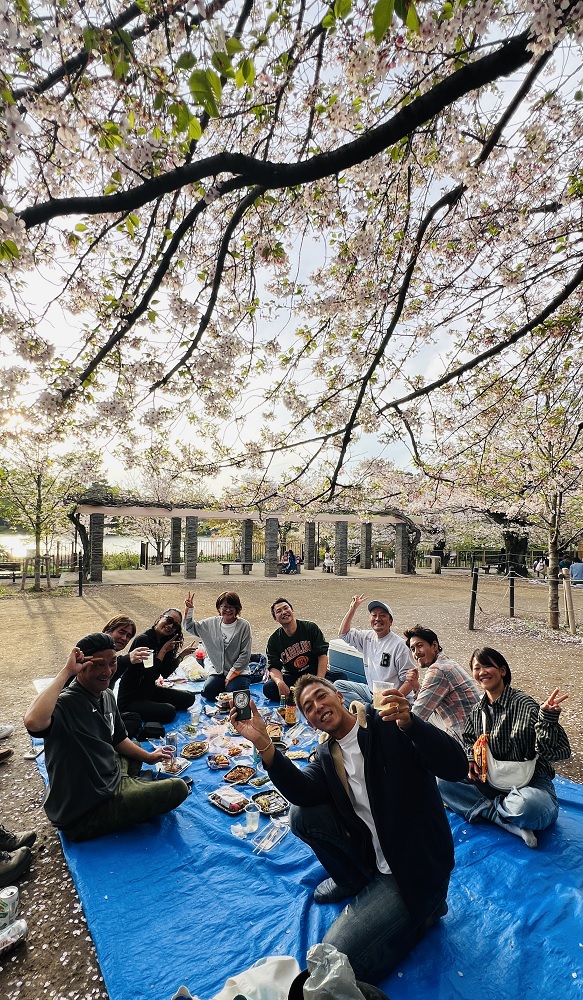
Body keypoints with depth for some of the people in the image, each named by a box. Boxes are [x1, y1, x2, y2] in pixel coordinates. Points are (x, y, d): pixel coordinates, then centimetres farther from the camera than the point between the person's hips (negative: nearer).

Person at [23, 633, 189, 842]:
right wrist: (66, 672, -42)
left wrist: (148, 757, 18)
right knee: (178, 788, -6)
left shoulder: (106, 695, -1)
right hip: (85, 812, -9)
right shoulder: (65, 703, -28)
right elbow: (33, 722, -52)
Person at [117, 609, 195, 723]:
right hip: (130, 700, -9)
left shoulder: (163, 642, 4)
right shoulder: (143, 640, -21)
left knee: (189, 698, 4)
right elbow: (148, 674, -25)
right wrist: (163, 651, -19)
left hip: (150, 691, 9)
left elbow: (165, 673, 4)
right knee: (169, 711, -26)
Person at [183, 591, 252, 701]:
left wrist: (232, 674, -11)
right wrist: (189, 610, -4)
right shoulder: (212, 623, 3)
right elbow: (190, 628, 11)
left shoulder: (244, 625, -9)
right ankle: (224, 684, 12)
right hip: (218, 671, 3)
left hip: (238, 671, -3)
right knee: (208, 692, -19)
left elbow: (245, 654, -9)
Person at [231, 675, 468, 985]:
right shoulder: (326, 755, 1)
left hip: (415, 864, -6)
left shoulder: (391, 726, -19)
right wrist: (262, 742, -32)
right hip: (371, 852, 6)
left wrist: (409, 722, -49)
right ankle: (354, 881, 16)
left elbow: (456, 767, -29)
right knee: (302, 815, -5)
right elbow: (303, 792, -18)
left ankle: (424, 907, 7)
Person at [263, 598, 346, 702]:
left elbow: (322, 655, -10)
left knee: (340, 676, -27)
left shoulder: (310, 628, -6)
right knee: (267, 688, -27)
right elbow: (274, 667, -7)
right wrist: (279, 682, -31)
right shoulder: (274, 640, -1)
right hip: (292, 677, 1)